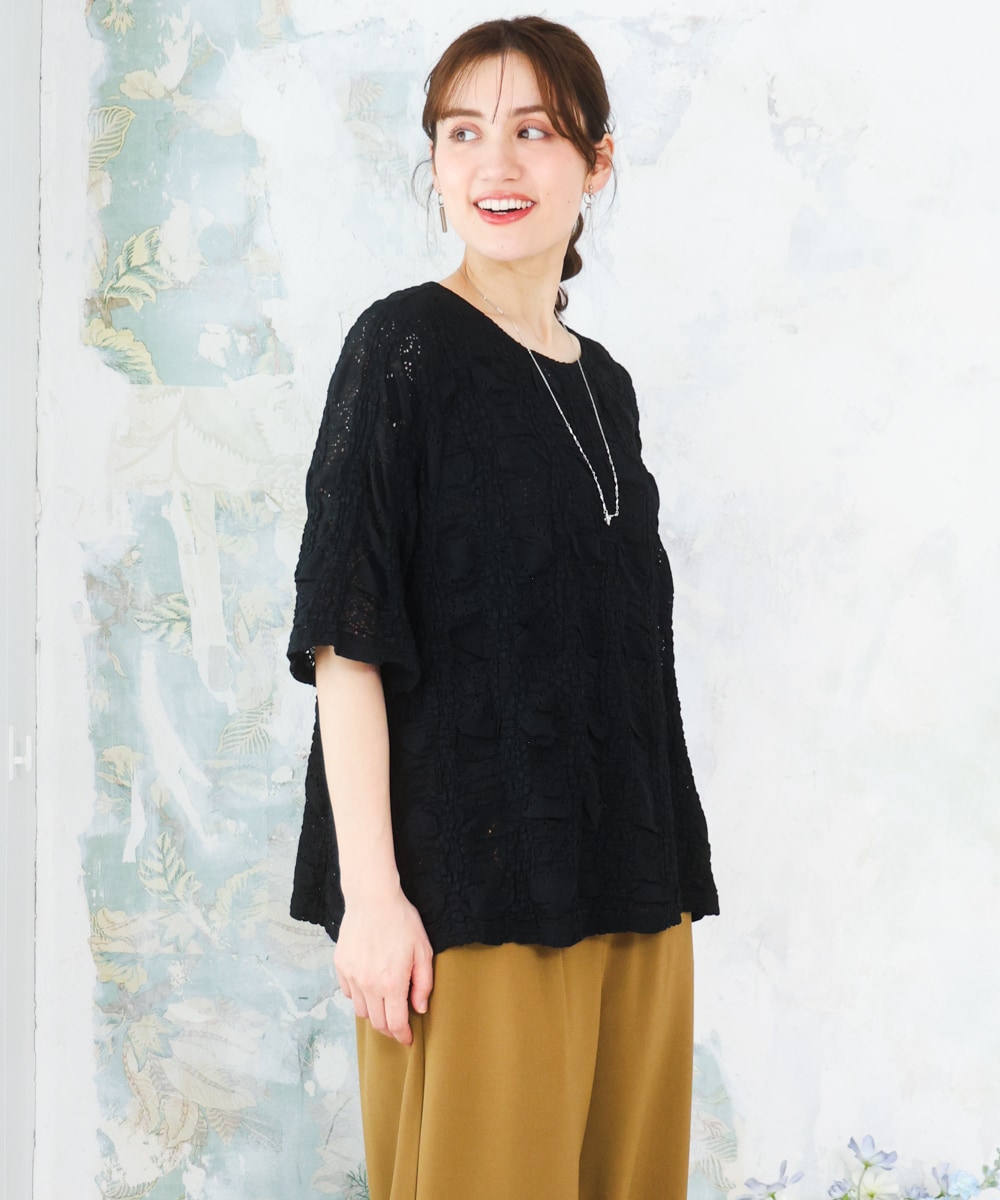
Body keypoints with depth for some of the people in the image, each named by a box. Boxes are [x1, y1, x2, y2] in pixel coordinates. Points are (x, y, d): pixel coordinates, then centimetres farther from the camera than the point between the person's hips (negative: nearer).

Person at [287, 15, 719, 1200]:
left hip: (630, 879, 6)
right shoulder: (405, 346, -6)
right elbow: (344, 633, -11)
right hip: (473, 881, -6)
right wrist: (370, 891, -17)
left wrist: (664, 866, 15)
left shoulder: (604, 384, 13)